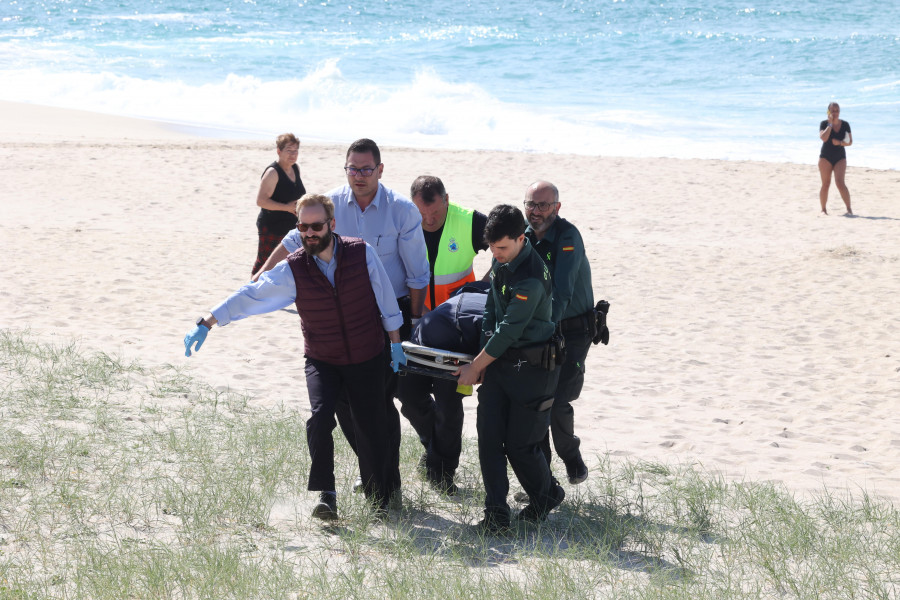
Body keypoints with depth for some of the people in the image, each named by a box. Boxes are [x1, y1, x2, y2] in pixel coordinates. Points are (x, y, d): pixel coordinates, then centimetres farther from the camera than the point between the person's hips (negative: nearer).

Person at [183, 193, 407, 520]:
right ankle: (326, 495, -16)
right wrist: (206, 324, -18)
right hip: (322, 361, 0)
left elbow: (386, 299, 1)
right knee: (320, 417, -23)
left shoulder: (362, 253, -10)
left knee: (371, 429, 1)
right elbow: (249, 297, -12)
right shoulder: (293, 269, -11)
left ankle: (379, 502, 19)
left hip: (367, 360, 0)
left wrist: (395, 344, 7)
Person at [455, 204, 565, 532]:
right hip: (499, 360, 7)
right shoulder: (501, 260, 2)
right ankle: (496, 512, 0)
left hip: (532, 366, -7)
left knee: (519, 444, 0)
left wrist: (476, 367, -12)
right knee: (488, 434, -3)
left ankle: (546, 495, 27)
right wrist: (484, 356, 5)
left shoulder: (531, 278, -26)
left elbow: (509, 331, -21)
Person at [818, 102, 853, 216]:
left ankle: (849, 208, -11)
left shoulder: (845, 125, 3)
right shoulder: (824, 124, -4)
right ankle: (823, 209, 12)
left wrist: (840, 142, -15)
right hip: (826, 156, -1)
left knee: (840, 183, -13)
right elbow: (823, 138, -21)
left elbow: (850, 142, 3)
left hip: (840, 157, 1)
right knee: (825, 184, 1)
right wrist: (830, 124, -17)